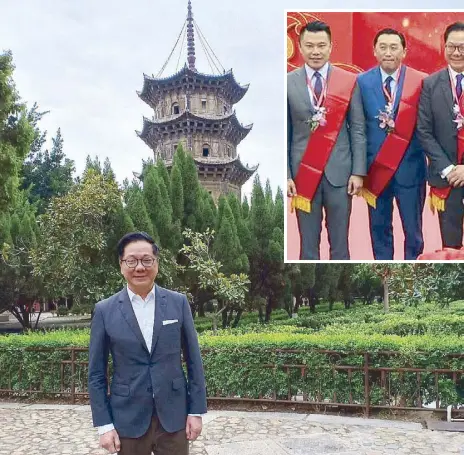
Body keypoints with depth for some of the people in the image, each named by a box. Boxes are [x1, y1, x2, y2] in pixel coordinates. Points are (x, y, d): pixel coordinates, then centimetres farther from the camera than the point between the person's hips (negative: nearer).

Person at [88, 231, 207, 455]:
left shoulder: (178, 302, -1)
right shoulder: (105, 310, -3)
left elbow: (194, 361, 2)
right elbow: (96, 373, 0)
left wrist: (196, 411, 0)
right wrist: (104, 424, -4)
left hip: (173, 415, 1)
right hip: (128, 419, 0)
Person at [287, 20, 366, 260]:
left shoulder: (349, 81, 1)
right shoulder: (288, 83, 0)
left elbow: (357, 130, 2)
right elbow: (284, 133, 1)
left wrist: (358, 171, -3)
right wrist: (286, 175, -3)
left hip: (339, 171, 0)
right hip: (302, 172, 0)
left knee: (339, 241, 10)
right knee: (308, 242, 10)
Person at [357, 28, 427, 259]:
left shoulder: (421, 81, -4)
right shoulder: (362, 82, 0)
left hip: (409, 166, -1)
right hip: (375, 166, 1)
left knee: (413, 229, 9)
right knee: (379, 227, 12)